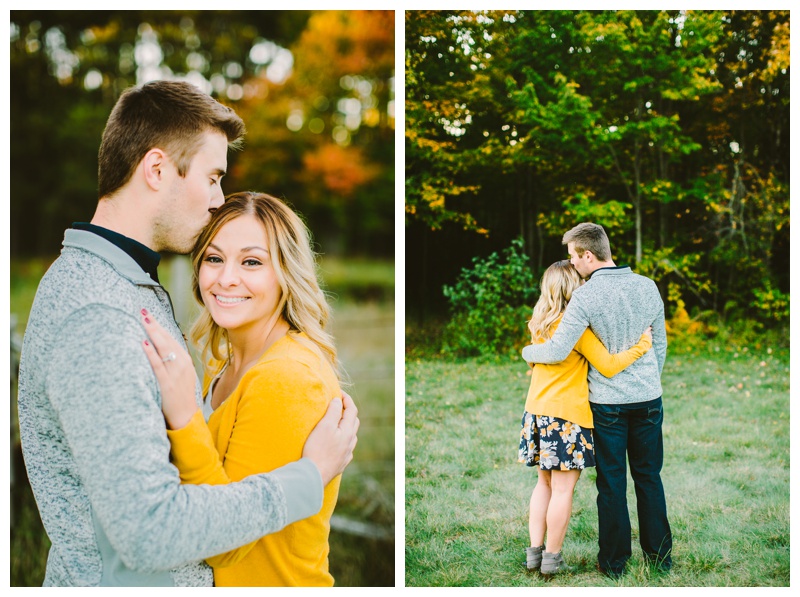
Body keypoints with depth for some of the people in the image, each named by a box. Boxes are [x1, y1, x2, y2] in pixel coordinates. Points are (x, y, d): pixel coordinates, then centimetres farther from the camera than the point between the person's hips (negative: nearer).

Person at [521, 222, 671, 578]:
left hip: (608, 402, -4)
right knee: (649, 477, 15)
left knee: (611, 482, 6)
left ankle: (614, 561, 15)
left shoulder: (586, 296, -15)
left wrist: (528, 352, 1)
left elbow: (557, 351, -19)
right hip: (649, 399, 4)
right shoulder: (647, 286, 2)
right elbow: (659, 344, 11)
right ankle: (660, 555, 21)